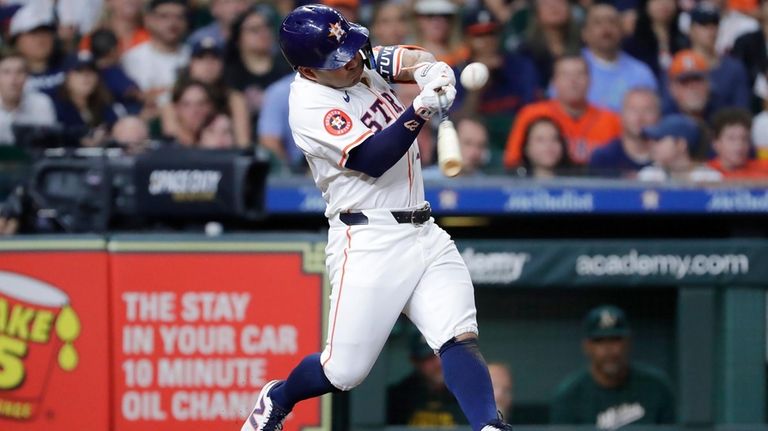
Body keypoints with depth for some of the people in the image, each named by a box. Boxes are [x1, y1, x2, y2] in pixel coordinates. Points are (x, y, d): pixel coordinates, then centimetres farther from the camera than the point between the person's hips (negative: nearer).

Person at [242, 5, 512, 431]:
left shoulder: (362, 61, 9)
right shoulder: (309, 104, -13)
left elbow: (414, 61, -4)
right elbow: (371, 160, -22)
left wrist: (431, 71, -28)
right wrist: (420, 111, -34)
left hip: (423, 233, 6)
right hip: (369, 243, -6)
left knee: (460, 338, -13)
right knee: (345, 371, -2)